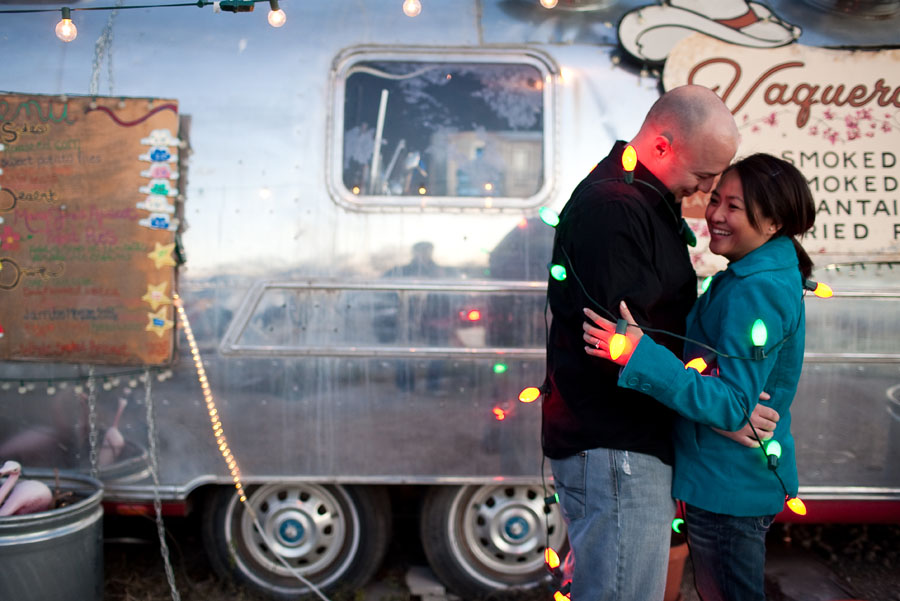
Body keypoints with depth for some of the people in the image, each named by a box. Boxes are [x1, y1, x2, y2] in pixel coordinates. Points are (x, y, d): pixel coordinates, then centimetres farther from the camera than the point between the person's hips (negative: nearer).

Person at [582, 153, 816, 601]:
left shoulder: (758, 291, -24)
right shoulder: (742, 278, 7)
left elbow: (732, 404, -29)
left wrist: (640, 355, -36)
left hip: (731, 485, -10)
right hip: (725, 478, 10)